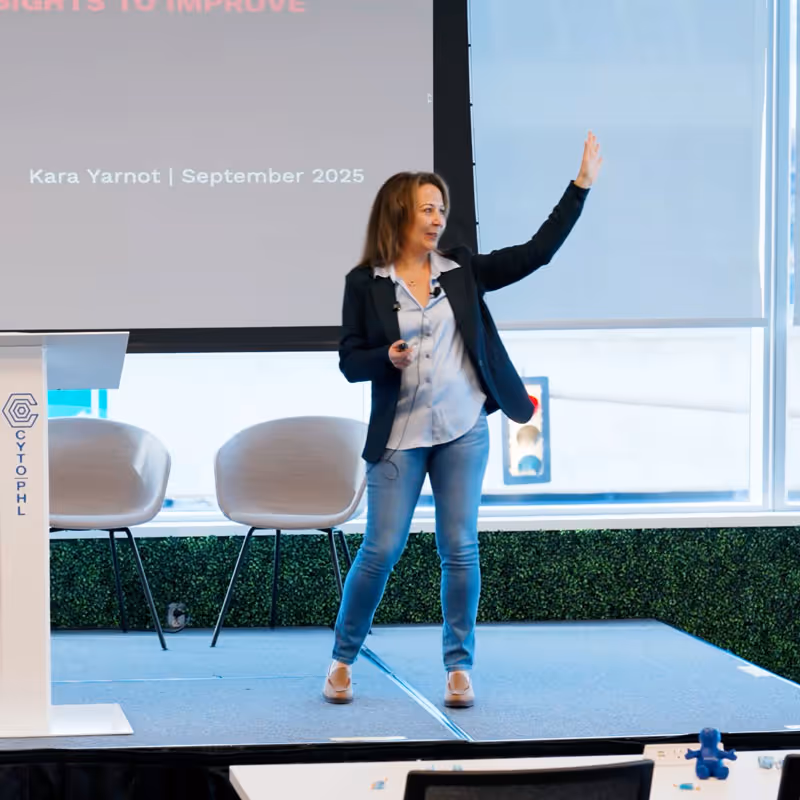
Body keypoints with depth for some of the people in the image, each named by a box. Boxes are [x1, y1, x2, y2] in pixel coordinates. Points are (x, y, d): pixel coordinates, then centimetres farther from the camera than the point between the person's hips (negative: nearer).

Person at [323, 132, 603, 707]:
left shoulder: (462, 271, 5)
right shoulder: (365, 283, -2)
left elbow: (537, 252, 2)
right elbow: (350, 362, 0)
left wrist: (581, 185, -2)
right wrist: (387, 358, -22)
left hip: (463, 432, 2)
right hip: (400, 437, -2)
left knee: (460, 550, 3)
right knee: (381, 551, -2)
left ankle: (459, 667, 13)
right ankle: (343, 660, 15)